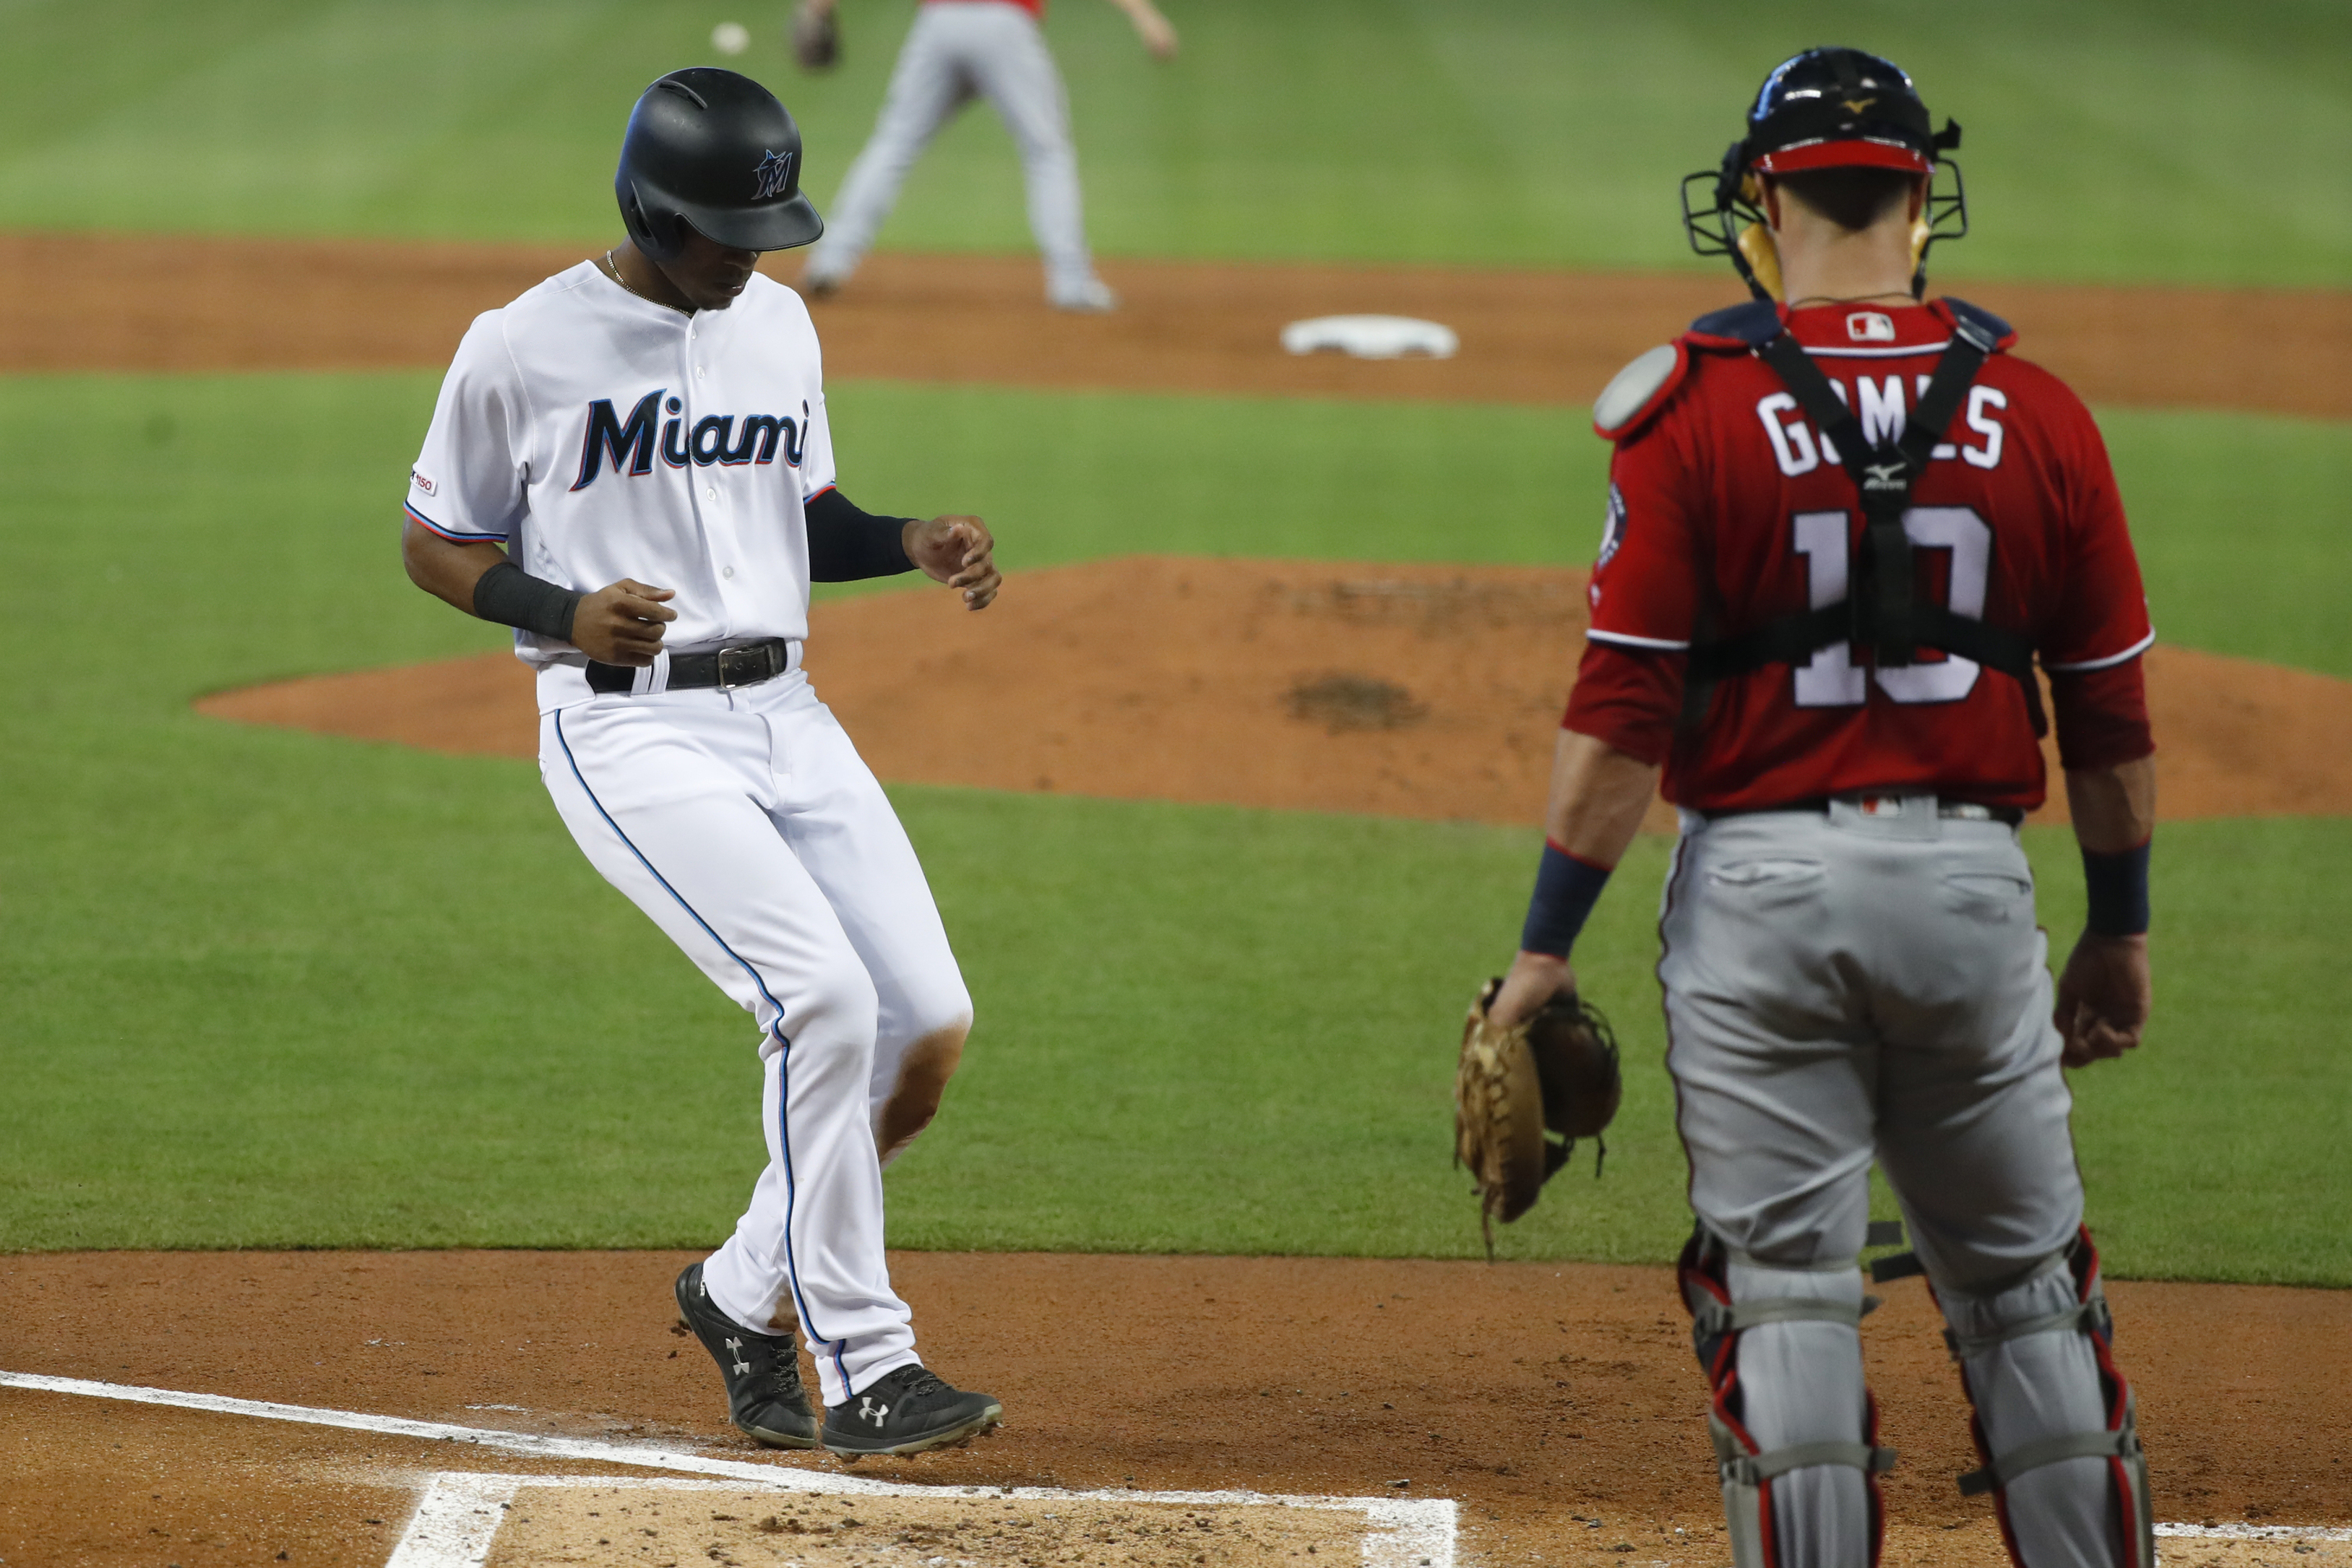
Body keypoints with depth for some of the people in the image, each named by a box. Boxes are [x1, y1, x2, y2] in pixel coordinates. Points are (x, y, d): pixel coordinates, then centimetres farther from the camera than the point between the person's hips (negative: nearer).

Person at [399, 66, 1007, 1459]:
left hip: (786, 716, 7)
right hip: (629, 730, -7)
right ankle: (863, 1369, -15)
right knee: (824, 1000, -23)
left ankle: (750, 1292, 18)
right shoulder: (524, 350, -7)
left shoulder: (779, 323, 12)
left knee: (932, 1027, -3)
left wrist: (914, 545, 3)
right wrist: (565, 611, -17)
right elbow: (435, 543, 1)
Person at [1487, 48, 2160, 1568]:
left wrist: (1545, 950, -5)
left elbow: (1622, 716, -10)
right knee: (2026, 1287, 13)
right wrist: (2122, 927, 18)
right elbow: (2113, 715, 6)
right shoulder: (2036, 413, 1)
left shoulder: (1696, 412, -7)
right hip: (1972, 875, 2)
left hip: (1760, 880, -2)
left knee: (1785, 1295, 2)